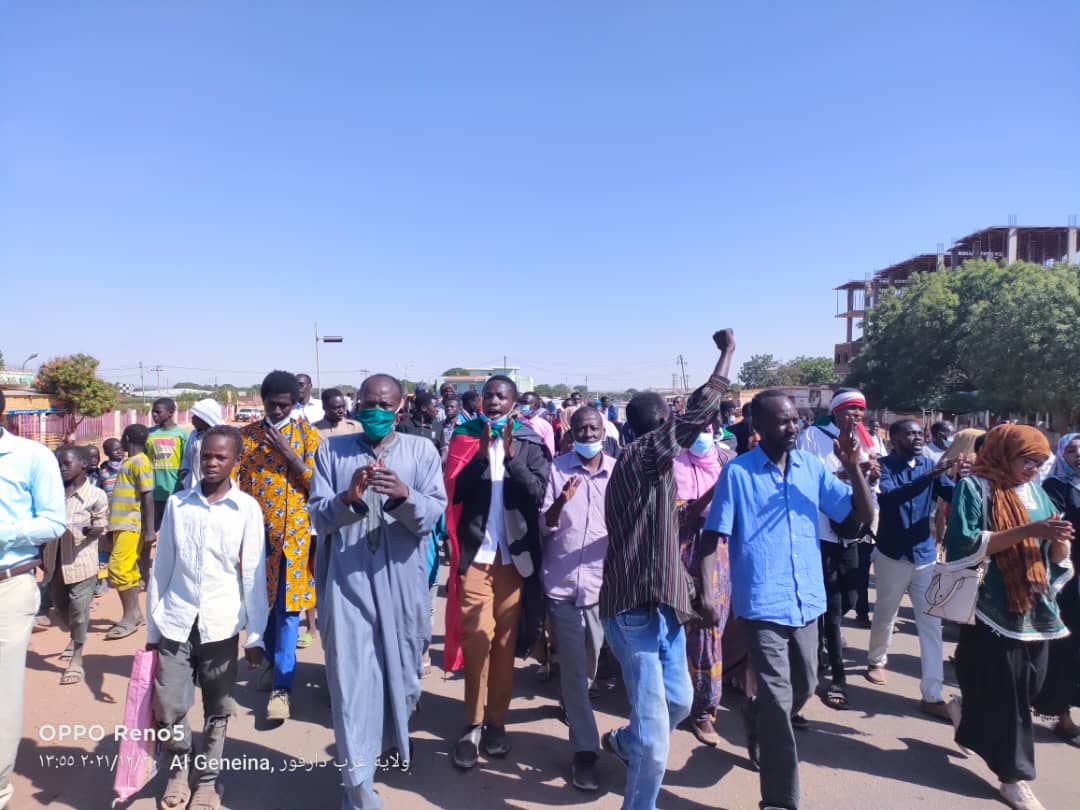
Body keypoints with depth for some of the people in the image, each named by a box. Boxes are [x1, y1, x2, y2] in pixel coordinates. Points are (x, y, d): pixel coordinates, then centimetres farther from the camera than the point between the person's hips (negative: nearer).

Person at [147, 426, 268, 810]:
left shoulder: (247, 508, -4)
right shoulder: (177, 503, 1)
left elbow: (254, 575, -3)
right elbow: (161, 568, 6)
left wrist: (255, 635, -4)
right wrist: (152, 626, 8)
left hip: (221, 624, -1)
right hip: (176, 622, 2)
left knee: (218, 710, 9)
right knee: (167, 708, 4)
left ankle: (208, 779, 30)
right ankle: (179, 767, 32)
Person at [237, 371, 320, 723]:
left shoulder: (306, 433, 0)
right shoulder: (246, 435, 5)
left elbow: (318, 482, -5)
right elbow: (232, 481, 5)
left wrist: (289, 453, -16)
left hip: (294, 531, -3)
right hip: (255, 531, 3)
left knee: (287, 608, -2)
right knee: (261, 601, 15)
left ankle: (281, 686, 3)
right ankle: (272, 661, 38)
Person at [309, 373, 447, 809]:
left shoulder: (422, 450, 0)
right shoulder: (332, 450, 2)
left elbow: (433, 515, -8)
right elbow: (318, 517, -2)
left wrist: (403, 495, -28)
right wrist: (348, 496, -21)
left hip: (401, 582, 1)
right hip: (347, 580, -1)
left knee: (400, 670, 18)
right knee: (351, 678, -1)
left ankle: (393, 740, 48)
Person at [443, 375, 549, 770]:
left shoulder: (530, 443, 2)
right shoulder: (464, 437, 3)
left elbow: (538, 493, -9)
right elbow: (454, 491, -6)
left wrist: (511, 455, -19)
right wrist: (482, 454, -18)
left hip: (515, 554, 1)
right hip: (475, 552, 0)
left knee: (505, 639, 8)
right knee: (477, 636, -5)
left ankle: (496, 721, 22)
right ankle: (473, 724, 10)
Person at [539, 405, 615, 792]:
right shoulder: (556, 468, -4)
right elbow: (543, 526, -4)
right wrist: (560, 501, -23)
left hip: (601, 581, 2)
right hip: (561, 581, -1)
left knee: (591, 661, 16)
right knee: (573, 667, 3)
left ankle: (571, 701, 47)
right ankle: (585, 752, 14)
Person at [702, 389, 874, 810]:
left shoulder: (813, 466, 3)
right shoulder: (737, 472, -9)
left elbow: (862, 514, 4)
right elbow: (713, 536, -7)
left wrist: (853, 467, -10)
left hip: (807, 599, 5)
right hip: (764, 602, -5)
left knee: (804, 687, 21)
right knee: (778, 700, -2)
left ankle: (761, 732, 50)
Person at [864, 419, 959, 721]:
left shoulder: (930, 465, 1)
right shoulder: (884, 466, -11)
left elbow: (955, 498, -9)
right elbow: (888, 497, -30)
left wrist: (961, 479, -31)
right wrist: (928, 477, -39)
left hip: (925, 555, 3)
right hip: (892, 555, -3)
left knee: (931, 624, 2)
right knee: (885, 615, 15)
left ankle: (932, 695, 9)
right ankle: (876, 660, 41)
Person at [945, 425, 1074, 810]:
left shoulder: (1037, 493, 12)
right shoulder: (975, 488, -8)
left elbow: (1057, 558, 12)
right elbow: (966, 546, -18)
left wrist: (1059, 540, -11)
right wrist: (1027, 531, -23)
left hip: (1034, 608, 7)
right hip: (993, 607, -6)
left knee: (1028, 685, 13)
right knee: (1004, 692, 3)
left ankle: (968, 712, 40)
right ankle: (1014, 775, 19)